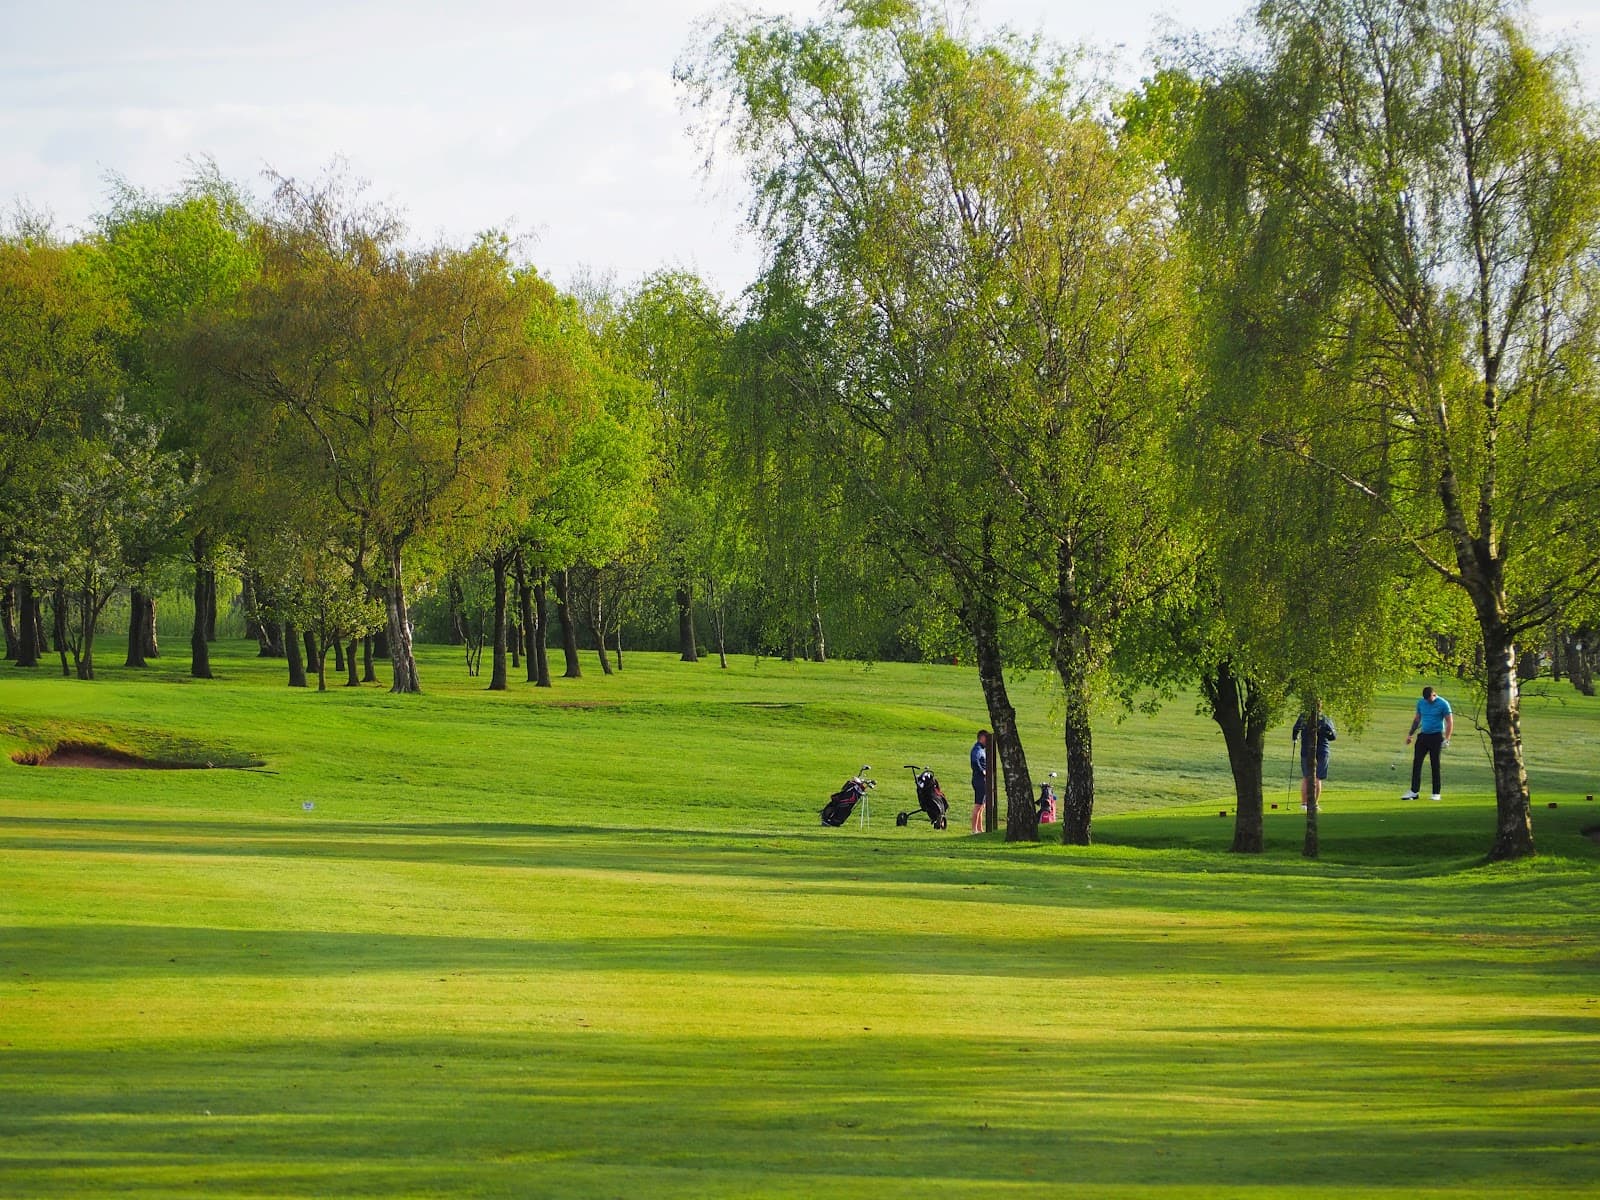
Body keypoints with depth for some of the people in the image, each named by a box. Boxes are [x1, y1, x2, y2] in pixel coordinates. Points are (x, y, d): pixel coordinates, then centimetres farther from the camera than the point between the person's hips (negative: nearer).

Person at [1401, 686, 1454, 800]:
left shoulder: (1443, 704, -8)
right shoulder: (1421, 703, 7)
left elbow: (1449, 722, -8)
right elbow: (1417, 719, 19)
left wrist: (1447, 739, -16)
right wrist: (1410, 734, 15)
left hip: (1436, 736, -5)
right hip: (1423, 735, 5)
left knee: (1435, 765, -2)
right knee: (1416, 763, 0)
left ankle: (1436, 793, 4)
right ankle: (1414, 791, 3)